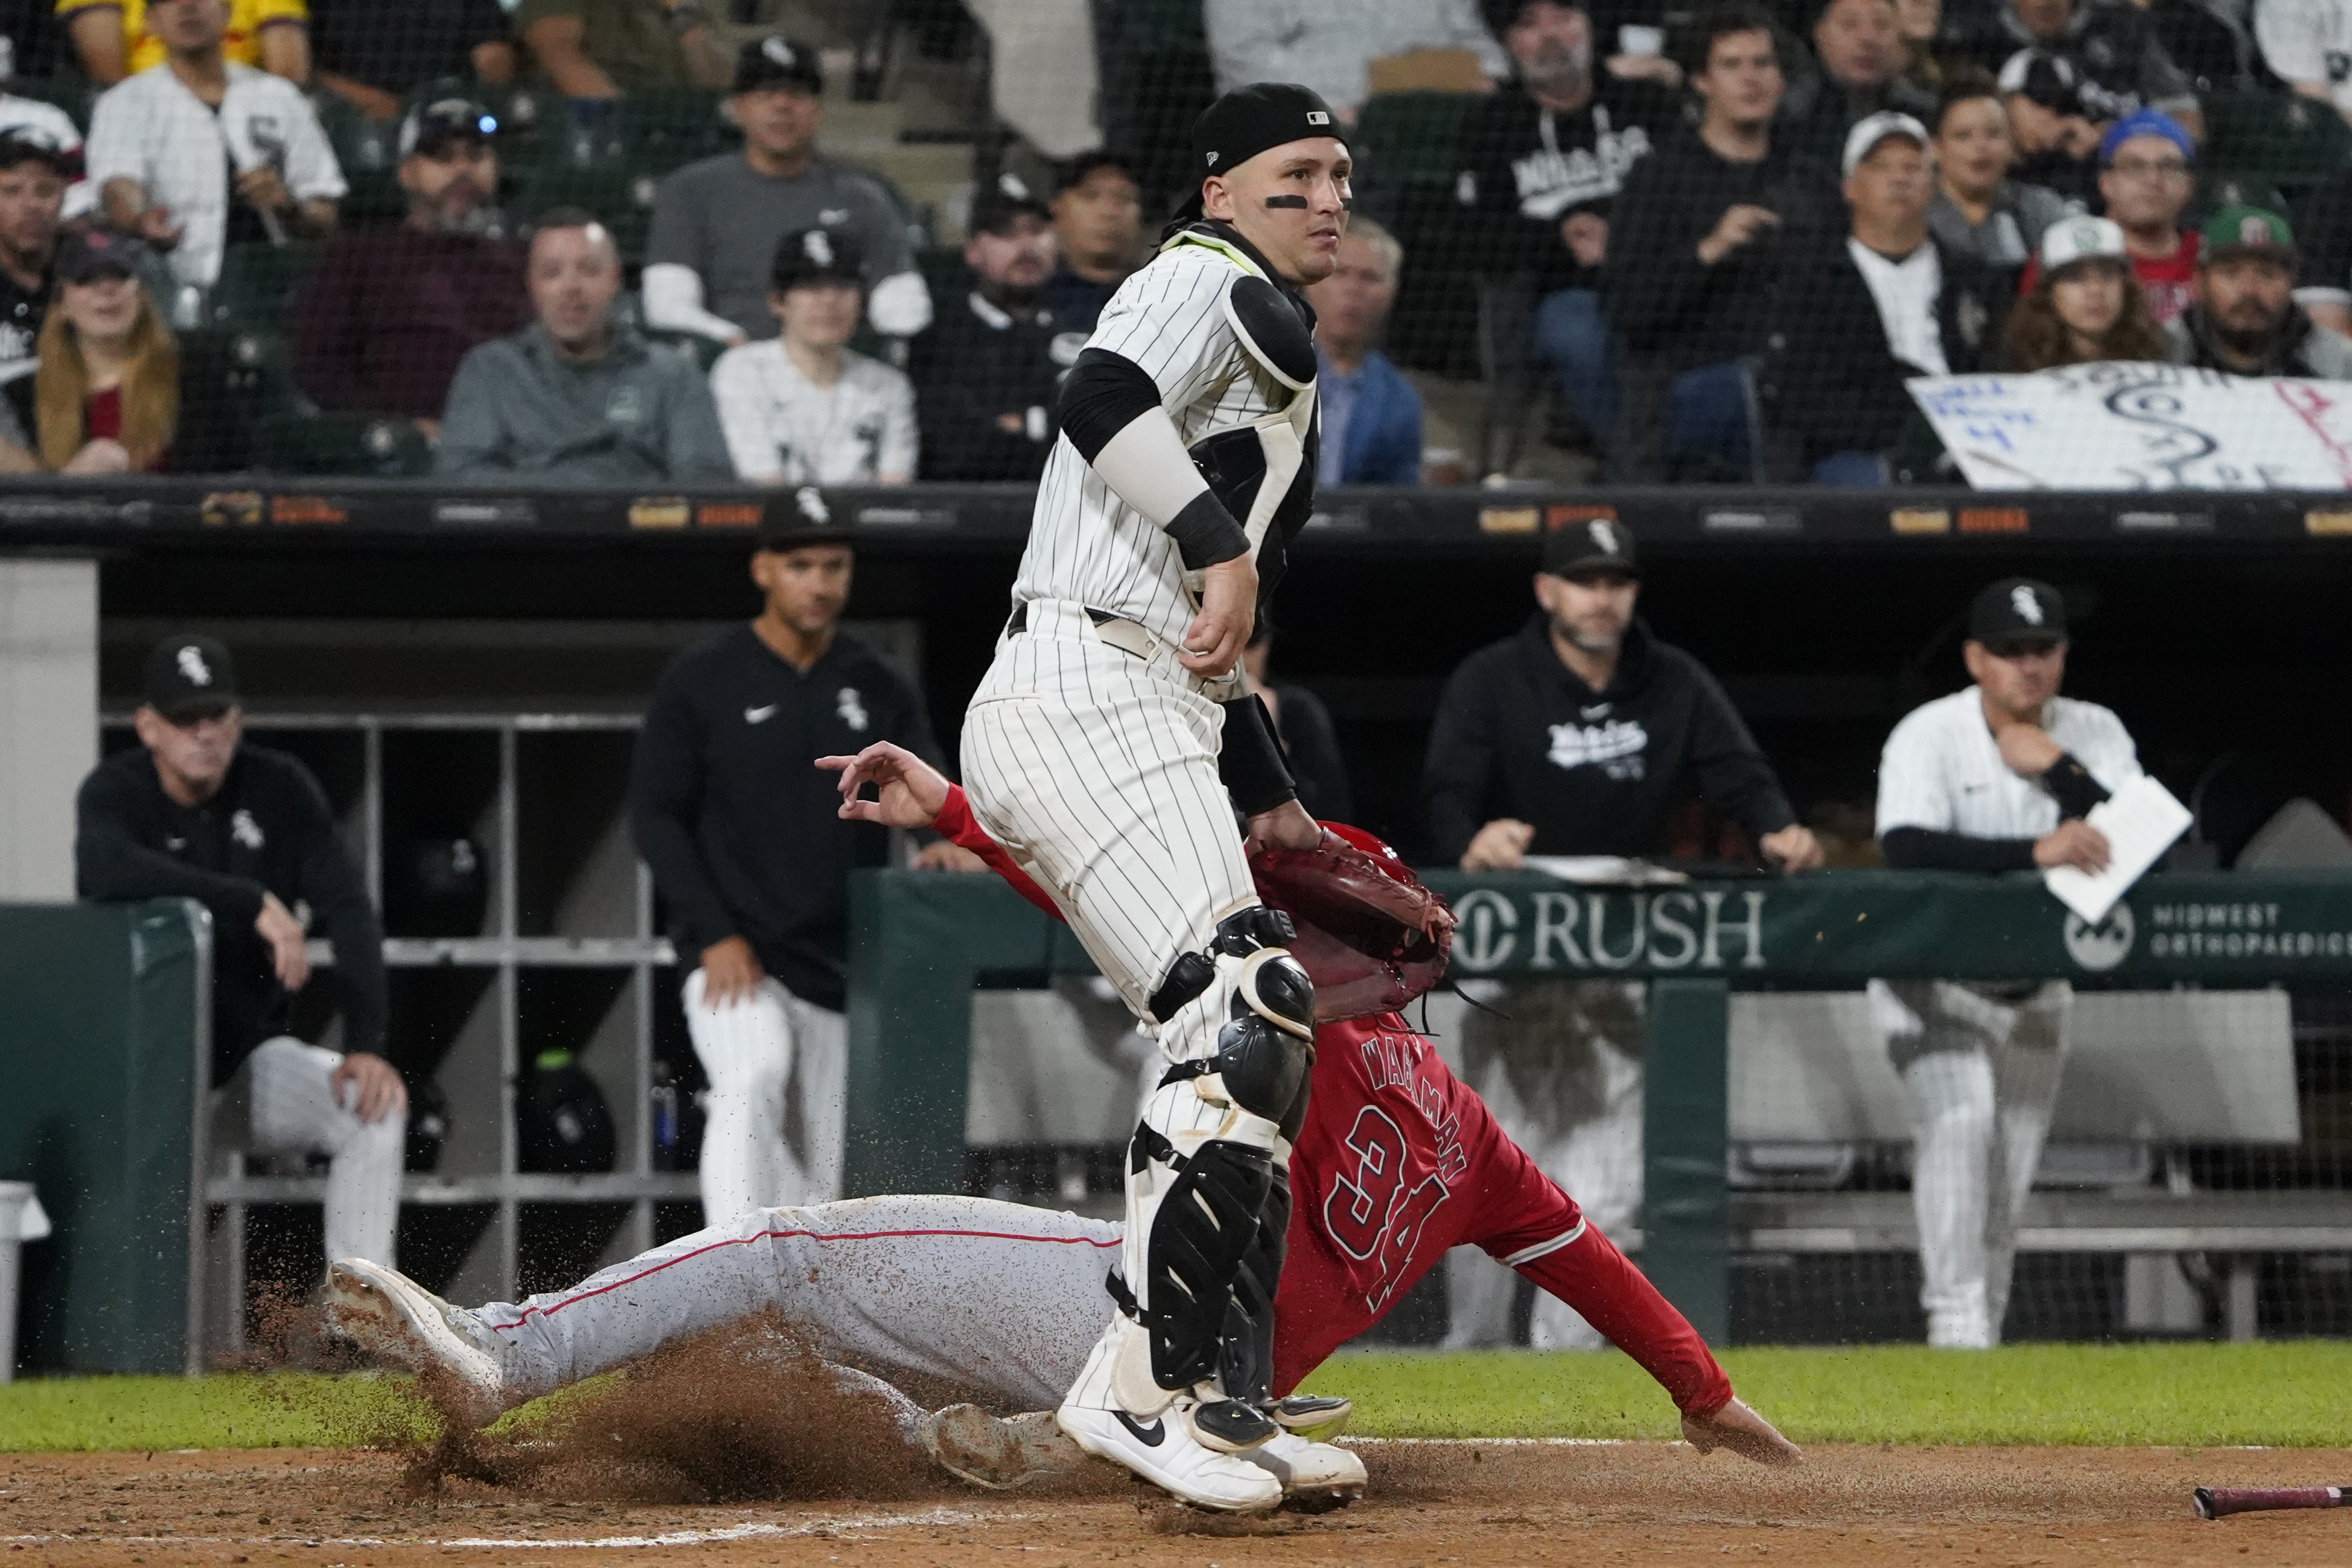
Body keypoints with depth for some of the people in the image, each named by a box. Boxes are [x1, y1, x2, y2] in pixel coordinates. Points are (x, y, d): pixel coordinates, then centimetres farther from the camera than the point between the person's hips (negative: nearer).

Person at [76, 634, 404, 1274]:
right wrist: (256, 904, -39)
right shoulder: (117, 790, -12)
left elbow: (349, 911, -10)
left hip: (249, 1059, 3)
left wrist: (365, 1044, -25)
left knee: (377, 1104, -21)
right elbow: (105, 868, -37)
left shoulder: (280, 788, -3)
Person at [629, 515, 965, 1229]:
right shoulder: (701, 681, 0)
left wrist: (947, 839, -24)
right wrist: (715, 935, -14)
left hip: (841, 965, 5)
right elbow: (654, 815, -3)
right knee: (754, 1080, -32)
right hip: (731, 957, -5)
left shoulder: (880, 690, 11)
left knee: (823, 1170, 5)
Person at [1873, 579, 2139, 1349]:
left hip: (2034, 990, 5)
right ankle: (1956, 1322, -26)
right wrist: (2036, 851, -44)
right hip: (1935, 981, -5)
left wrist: (2057, 770, -24)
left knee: (2009, 1176, 7)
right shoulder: (1929, 735, -17)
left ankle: (1981, 1335, 18)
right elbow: (1907, 848, -35)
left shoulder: (2094, 735, -4)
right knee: (1960, 1119, -25)